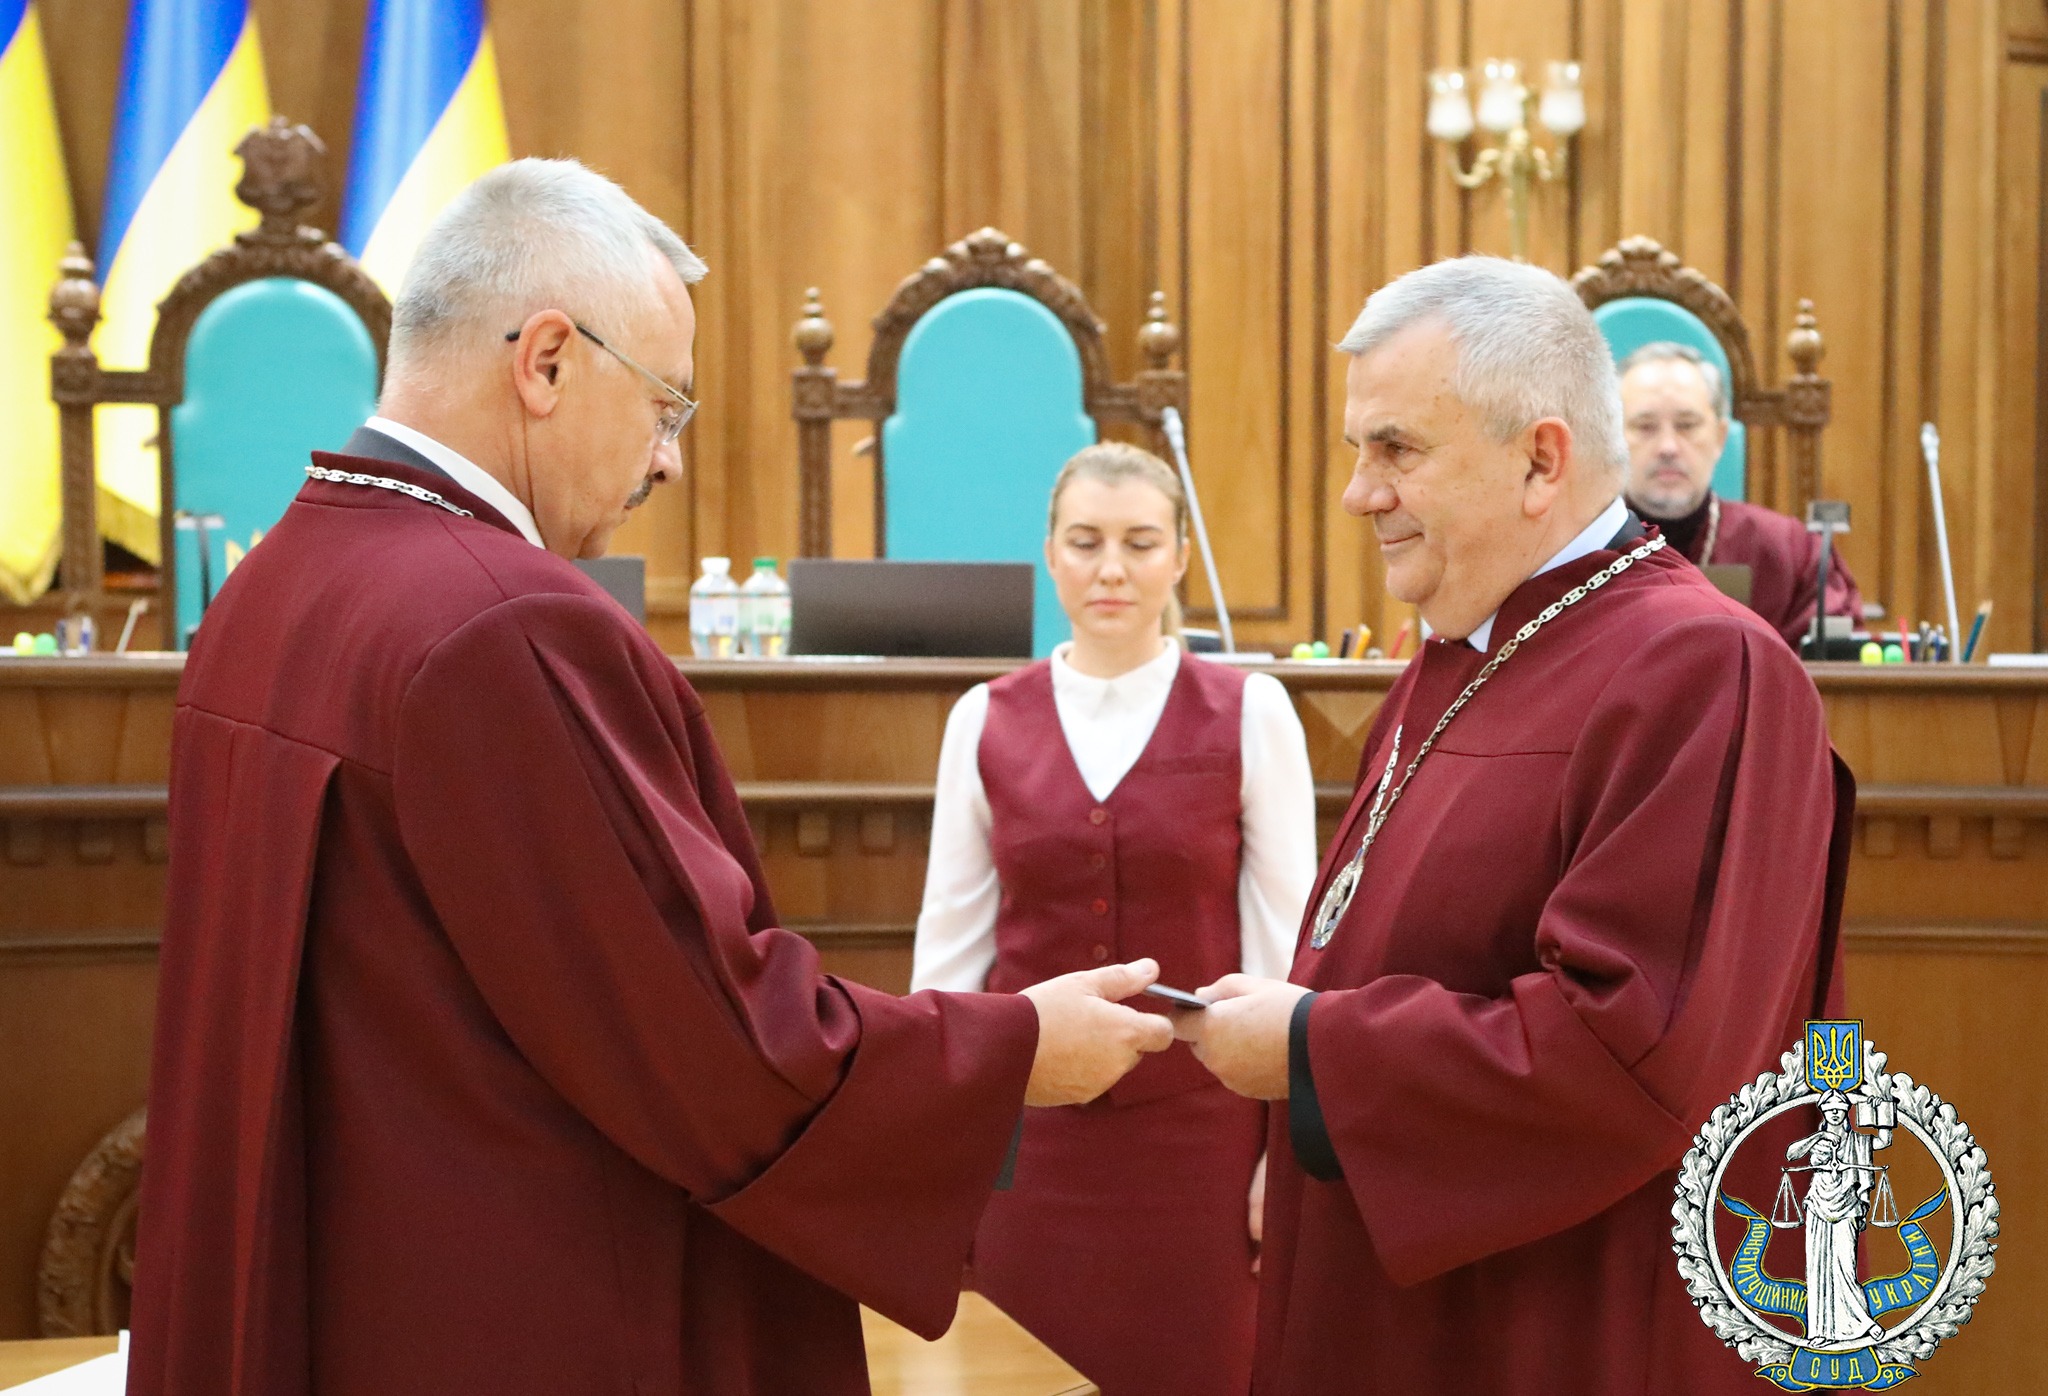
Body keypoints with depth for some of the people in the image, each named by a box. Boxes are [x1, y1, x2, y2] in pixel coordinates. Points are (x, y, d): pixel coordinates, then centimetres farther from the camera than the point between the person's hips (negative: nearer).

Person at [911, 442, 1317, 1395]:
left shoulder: (1249, 712, -4)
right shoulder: (986, 720, 2)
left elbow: (1286, 932, -2)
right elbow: (950, 934, 6)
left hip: (1197, 1119, -1)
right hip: (1027, 1121, 2)